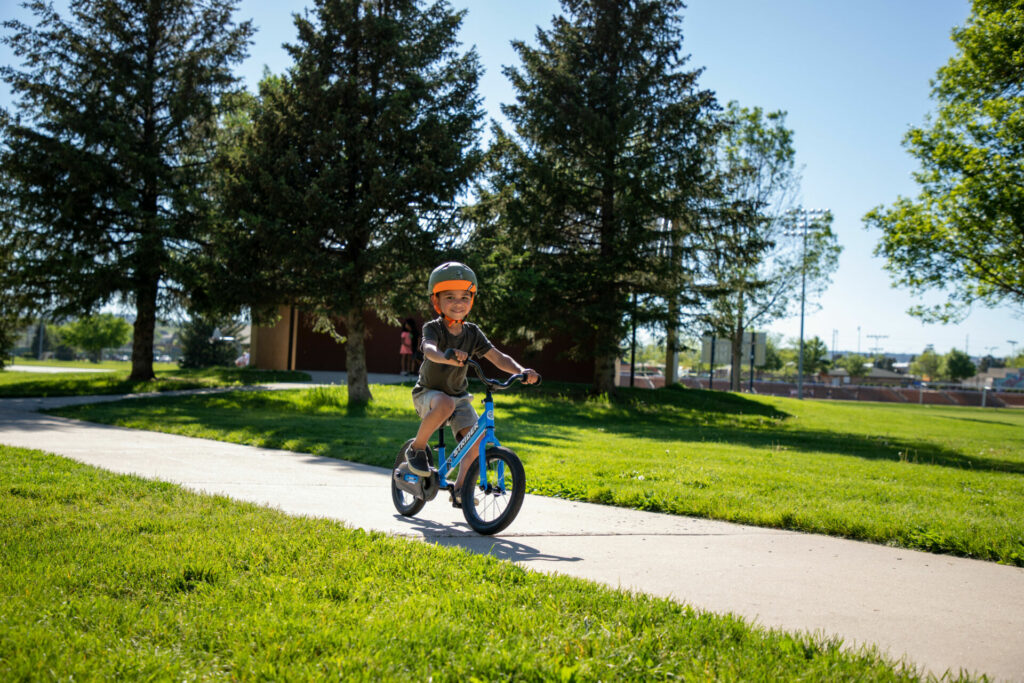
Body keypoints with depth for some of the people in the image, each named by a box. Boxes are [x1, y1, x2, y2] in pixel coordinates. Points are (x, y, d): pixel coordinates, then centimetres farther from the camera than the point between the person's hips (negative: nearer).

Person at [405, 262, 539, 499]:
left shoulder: (472, 333, -4)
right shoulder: (433, 328, -16)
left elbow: (498, 358, -9)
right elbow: (429, 349, -39)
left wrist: (521, 371, -28)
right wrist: (447, 356, -62)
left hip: (458, 395, 5)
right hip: (428, 393, -4)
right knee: (445, 404, -38)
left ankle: (460, 488, 2)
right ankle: (416, 448, -16)